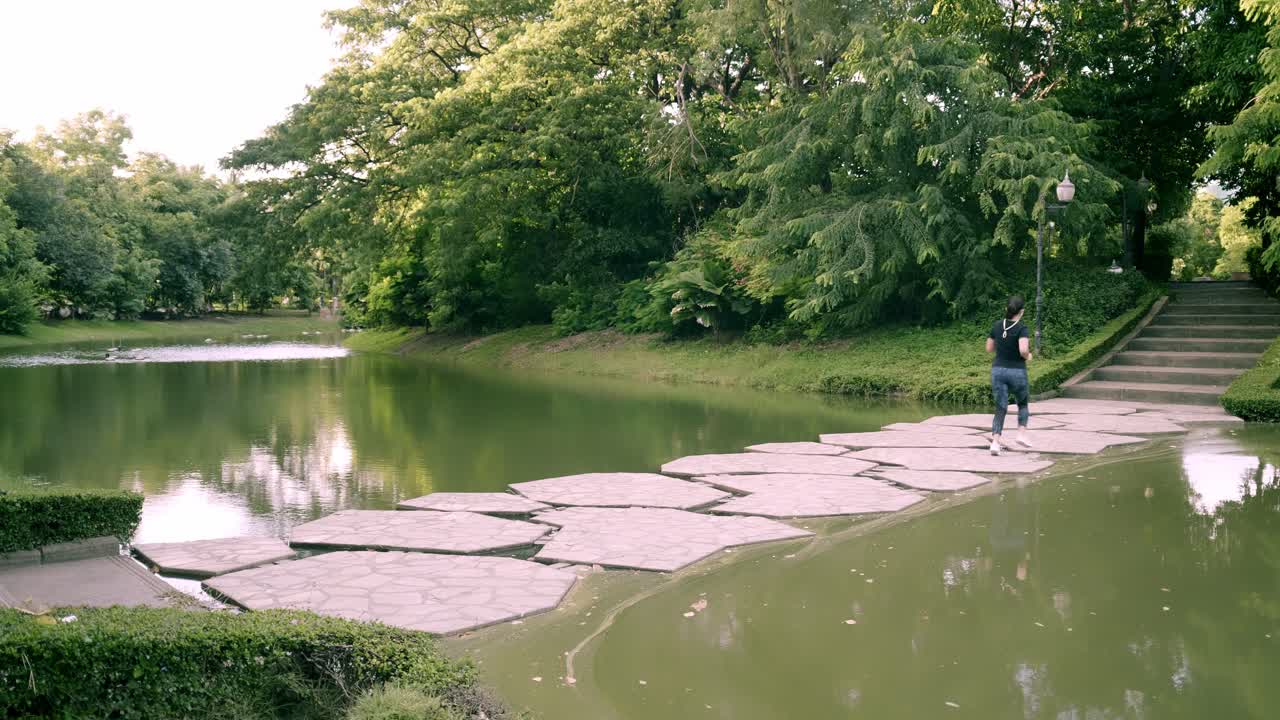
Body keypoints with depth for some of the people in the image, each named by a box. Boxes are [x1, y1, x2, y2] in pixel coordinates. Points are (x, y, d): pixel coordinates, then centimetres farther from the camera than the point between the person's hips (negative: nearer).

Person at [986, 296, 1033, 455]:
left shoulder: (997, 325, 2)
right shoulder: (1022, 328, -13)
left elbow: (989, 348, 11)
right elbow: (1023, 350, -26)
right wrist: (1028, 356, -5)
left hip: (998, 370, 3)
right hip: (1017, 371, -3)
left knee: (1000, 408, 5)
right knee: (1023, 403, 23)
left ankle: (995, 442, -10)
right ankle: (1022, 434, 12)